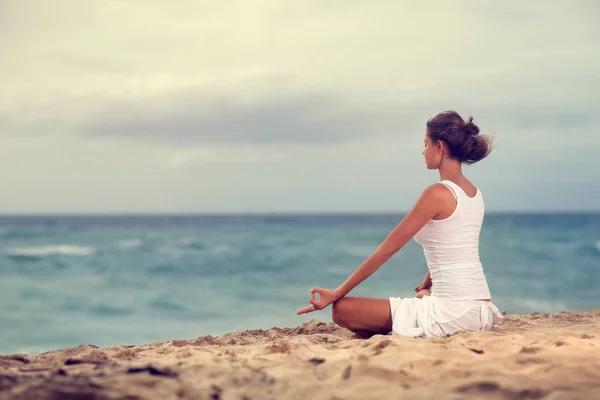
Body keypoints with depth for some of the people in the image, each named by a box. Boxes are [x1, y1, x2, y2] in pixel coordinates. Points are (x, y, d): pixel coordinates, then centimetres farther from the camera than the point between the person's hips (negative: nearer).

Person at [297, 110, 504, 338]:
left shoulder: (438, 193, -14)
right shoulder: (474, 193, 12)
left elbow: (389, 247, -12)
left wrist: (337, 293, -8)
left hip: (453, 310, -10)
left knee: (342, 310, -11)